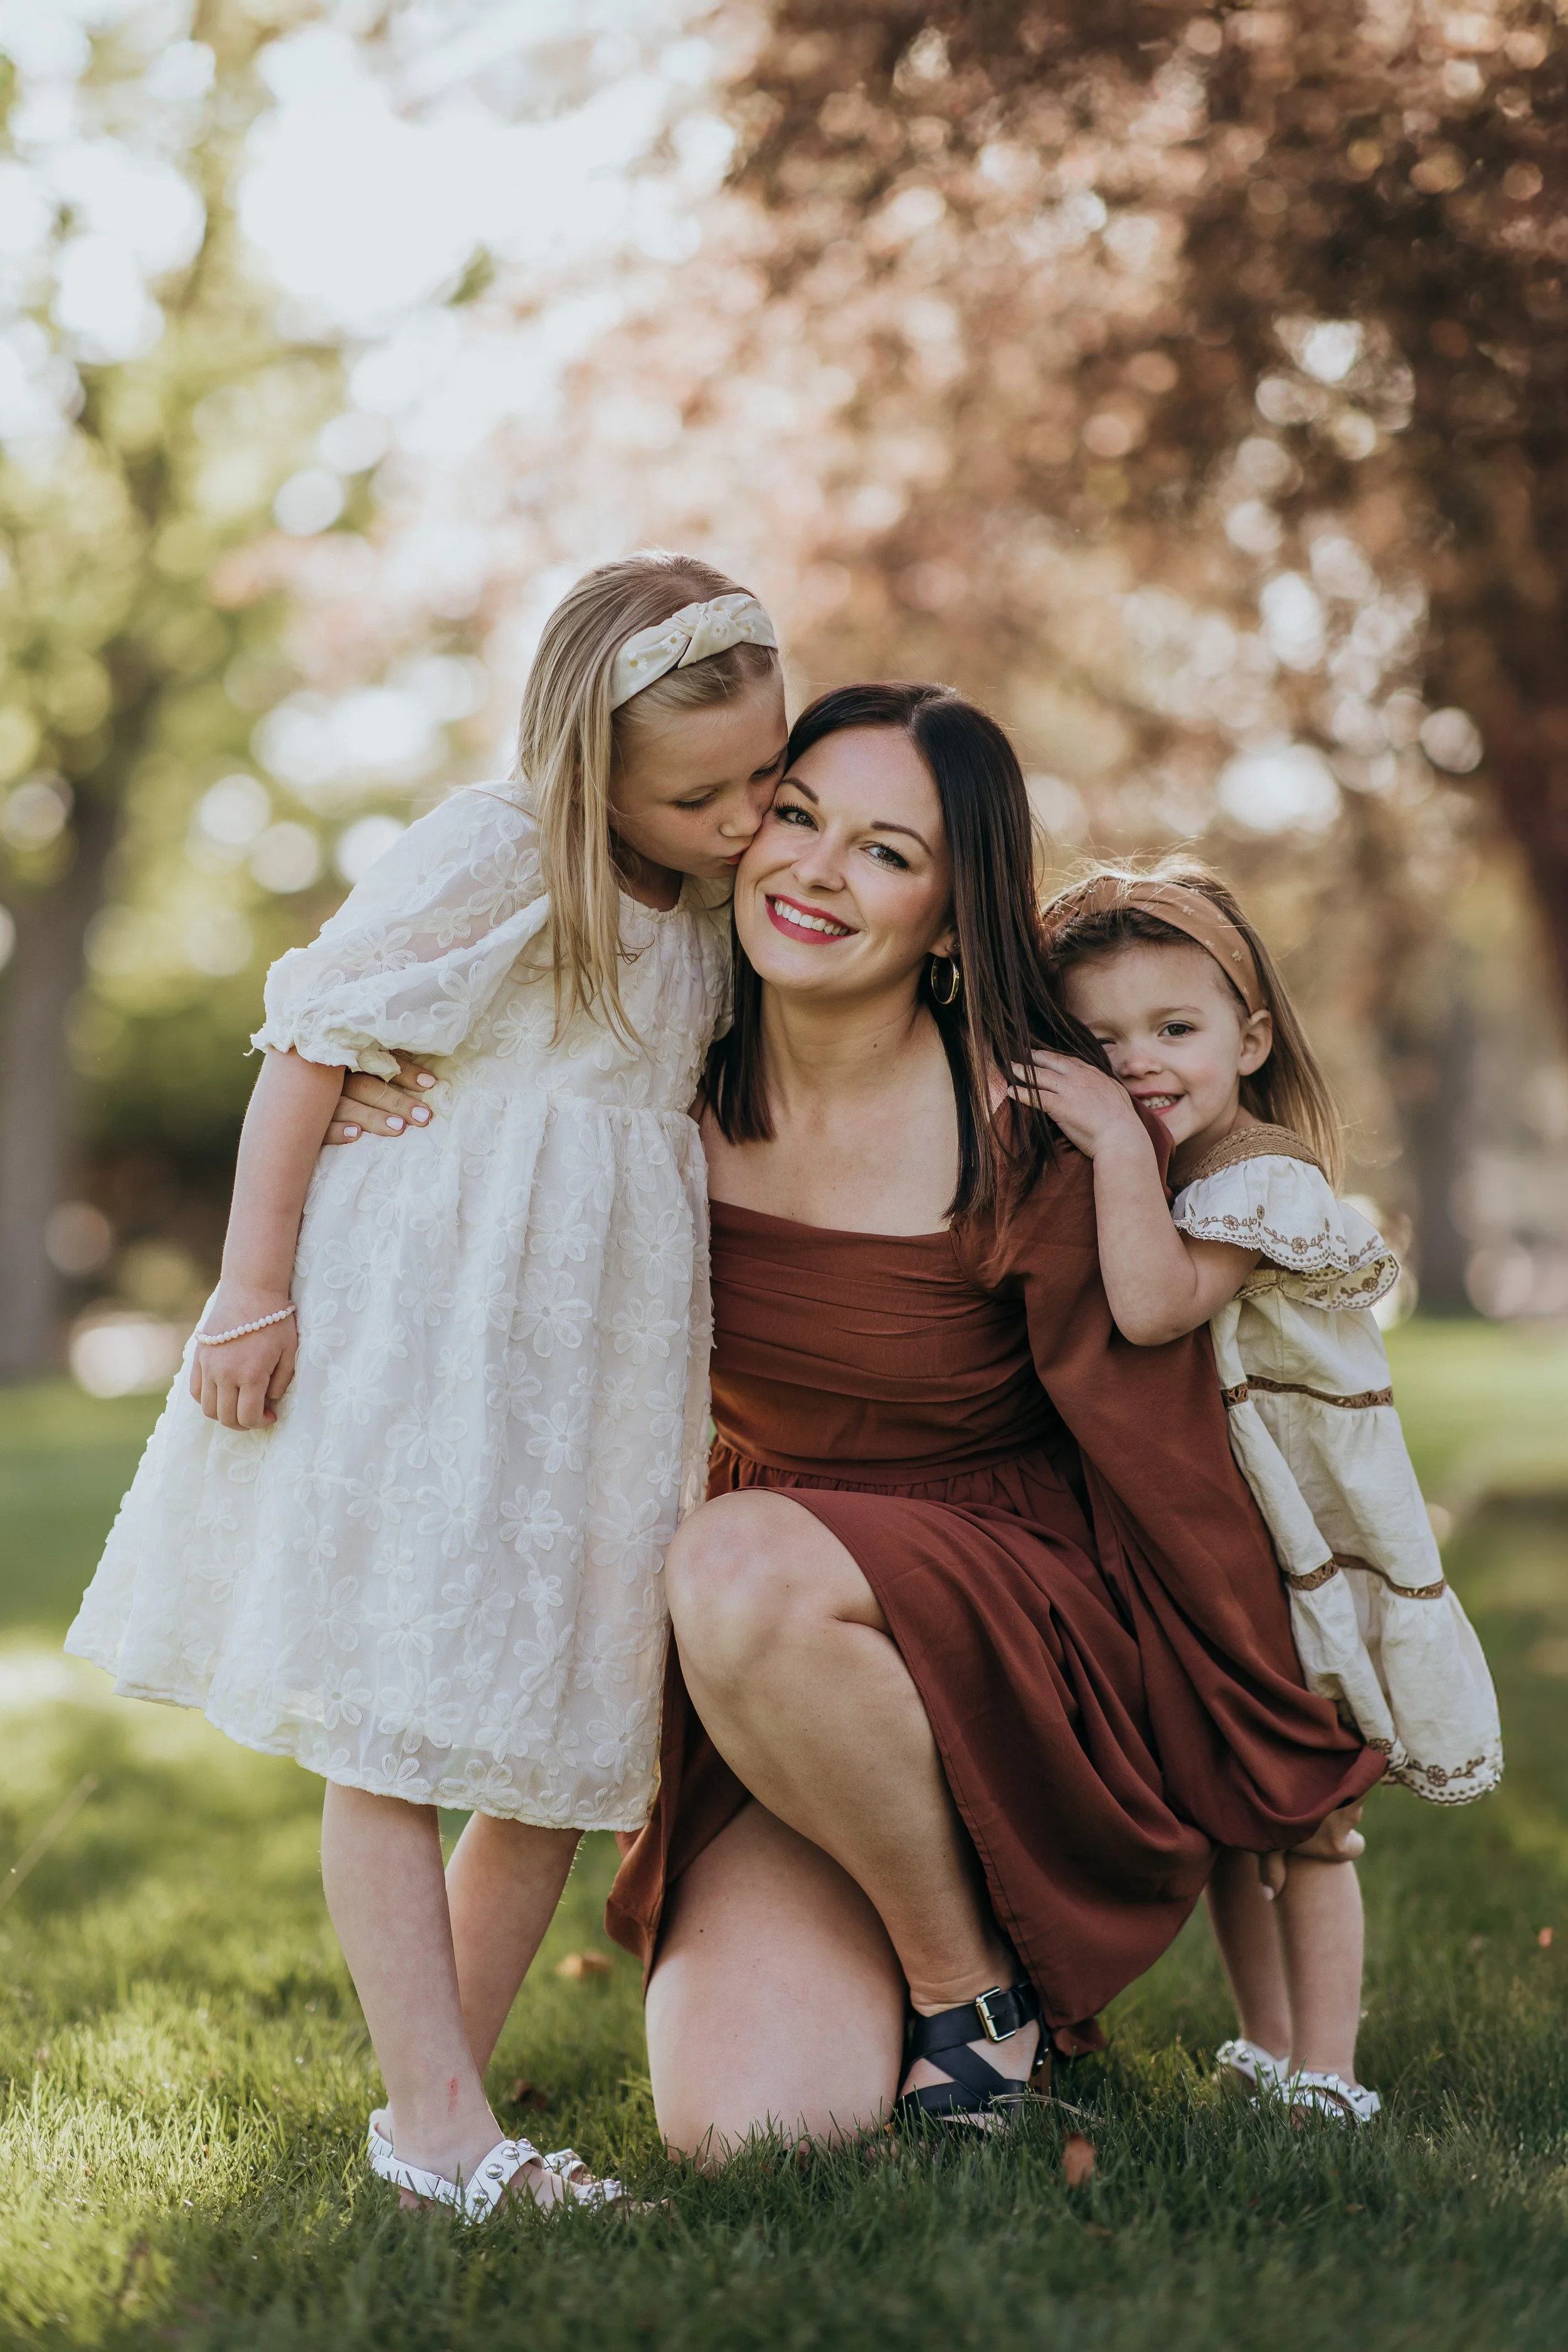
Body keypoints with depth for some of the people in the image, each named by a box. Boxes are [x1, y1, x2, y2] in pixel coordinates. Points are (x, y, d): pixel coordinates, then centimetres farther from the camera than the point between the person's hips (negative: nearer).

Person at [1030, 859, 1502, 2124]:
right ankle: (1268, 2051, 31)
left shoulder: (1262, 1176, -20)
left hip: (1307, 1550, -8)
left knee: (1303, 1820, -2)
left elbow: (1153, 1307, -36)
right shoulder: (1144, 1184, 9)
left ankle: (1327, 2078, 9)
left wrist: (1118, 1141, -35)